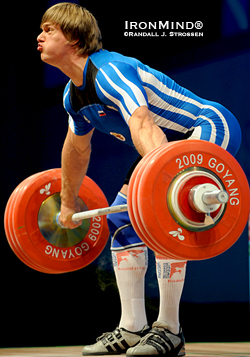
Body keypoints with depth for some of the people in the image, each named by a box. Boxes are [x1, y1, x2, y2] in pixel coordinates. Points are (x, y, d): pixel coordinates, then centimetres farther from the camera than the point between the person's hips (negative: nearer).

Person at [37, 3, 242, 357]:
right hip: (176, 141, 10)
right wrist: (68, 202, 28)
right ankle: (132, 328, 11)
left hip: (212, 129, -10)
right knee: (123, 219, 7)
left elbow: (144, 126, -43)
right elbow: (77, 147, 20)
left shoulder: (110, 72, -27)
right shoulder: (74, 94, 4)